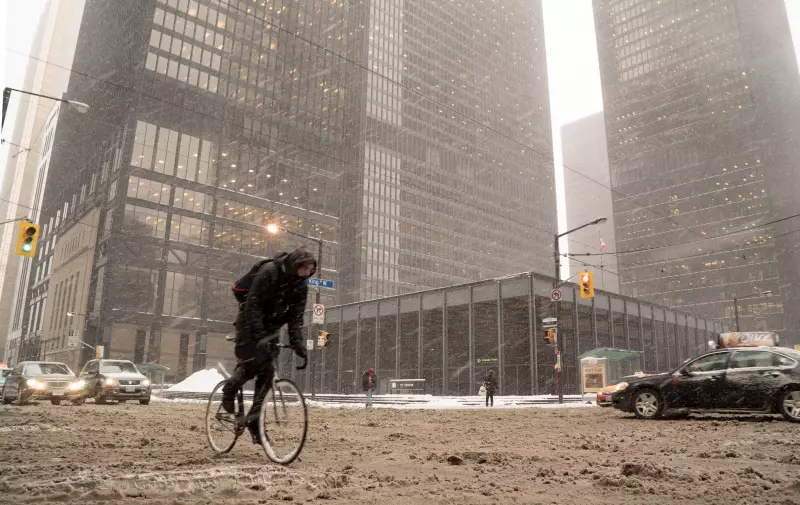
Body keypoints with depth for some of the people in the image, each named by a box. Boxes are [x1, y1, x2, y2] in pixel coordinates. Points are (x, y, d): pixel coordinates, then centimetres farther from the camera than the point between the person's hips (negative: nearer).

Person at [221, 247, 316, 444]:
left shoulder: (300, 286, -6)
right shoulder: (268, 272, -23)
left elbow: (296, 317, -6)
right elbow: (253, 306, -26)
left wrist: (297, 344, -18)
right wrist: (259, 336, -34)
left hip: (270, 328, 5)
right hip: (250, 322, -5)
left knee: (266, 372, -4)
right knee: (251, 362, -21)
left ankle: (253, 419, 5)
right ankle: (229, 389, 11)